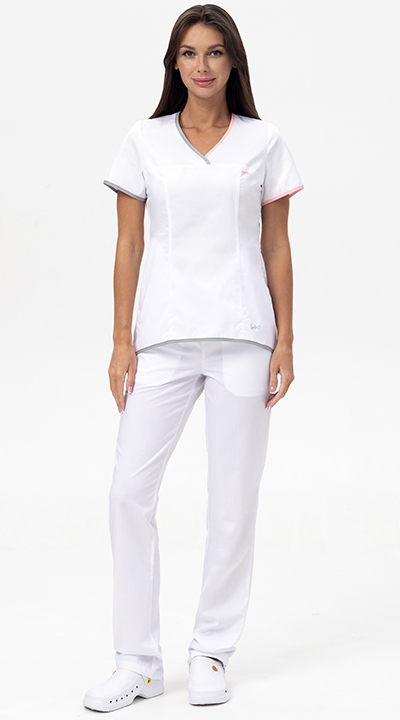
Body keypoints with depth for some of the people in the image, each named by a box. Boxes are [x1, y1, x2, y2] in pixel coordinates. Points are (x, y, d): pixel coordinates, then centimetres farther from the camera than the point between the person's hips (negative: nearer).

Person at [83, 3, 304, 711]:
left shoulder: (264, 142, 6)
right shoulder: (144, 141, 7)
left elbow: (277, 248, 7)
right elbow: (129, 247, 5)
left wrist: (285, 340, 1)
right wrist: (121, 341, -1)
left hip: (242, 335, 0)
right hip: (164, 335, 1)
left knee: (234, 499, 3)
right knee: (129, 490, -5)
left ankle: (212, 653, 18)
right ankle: (137, 662, 7)